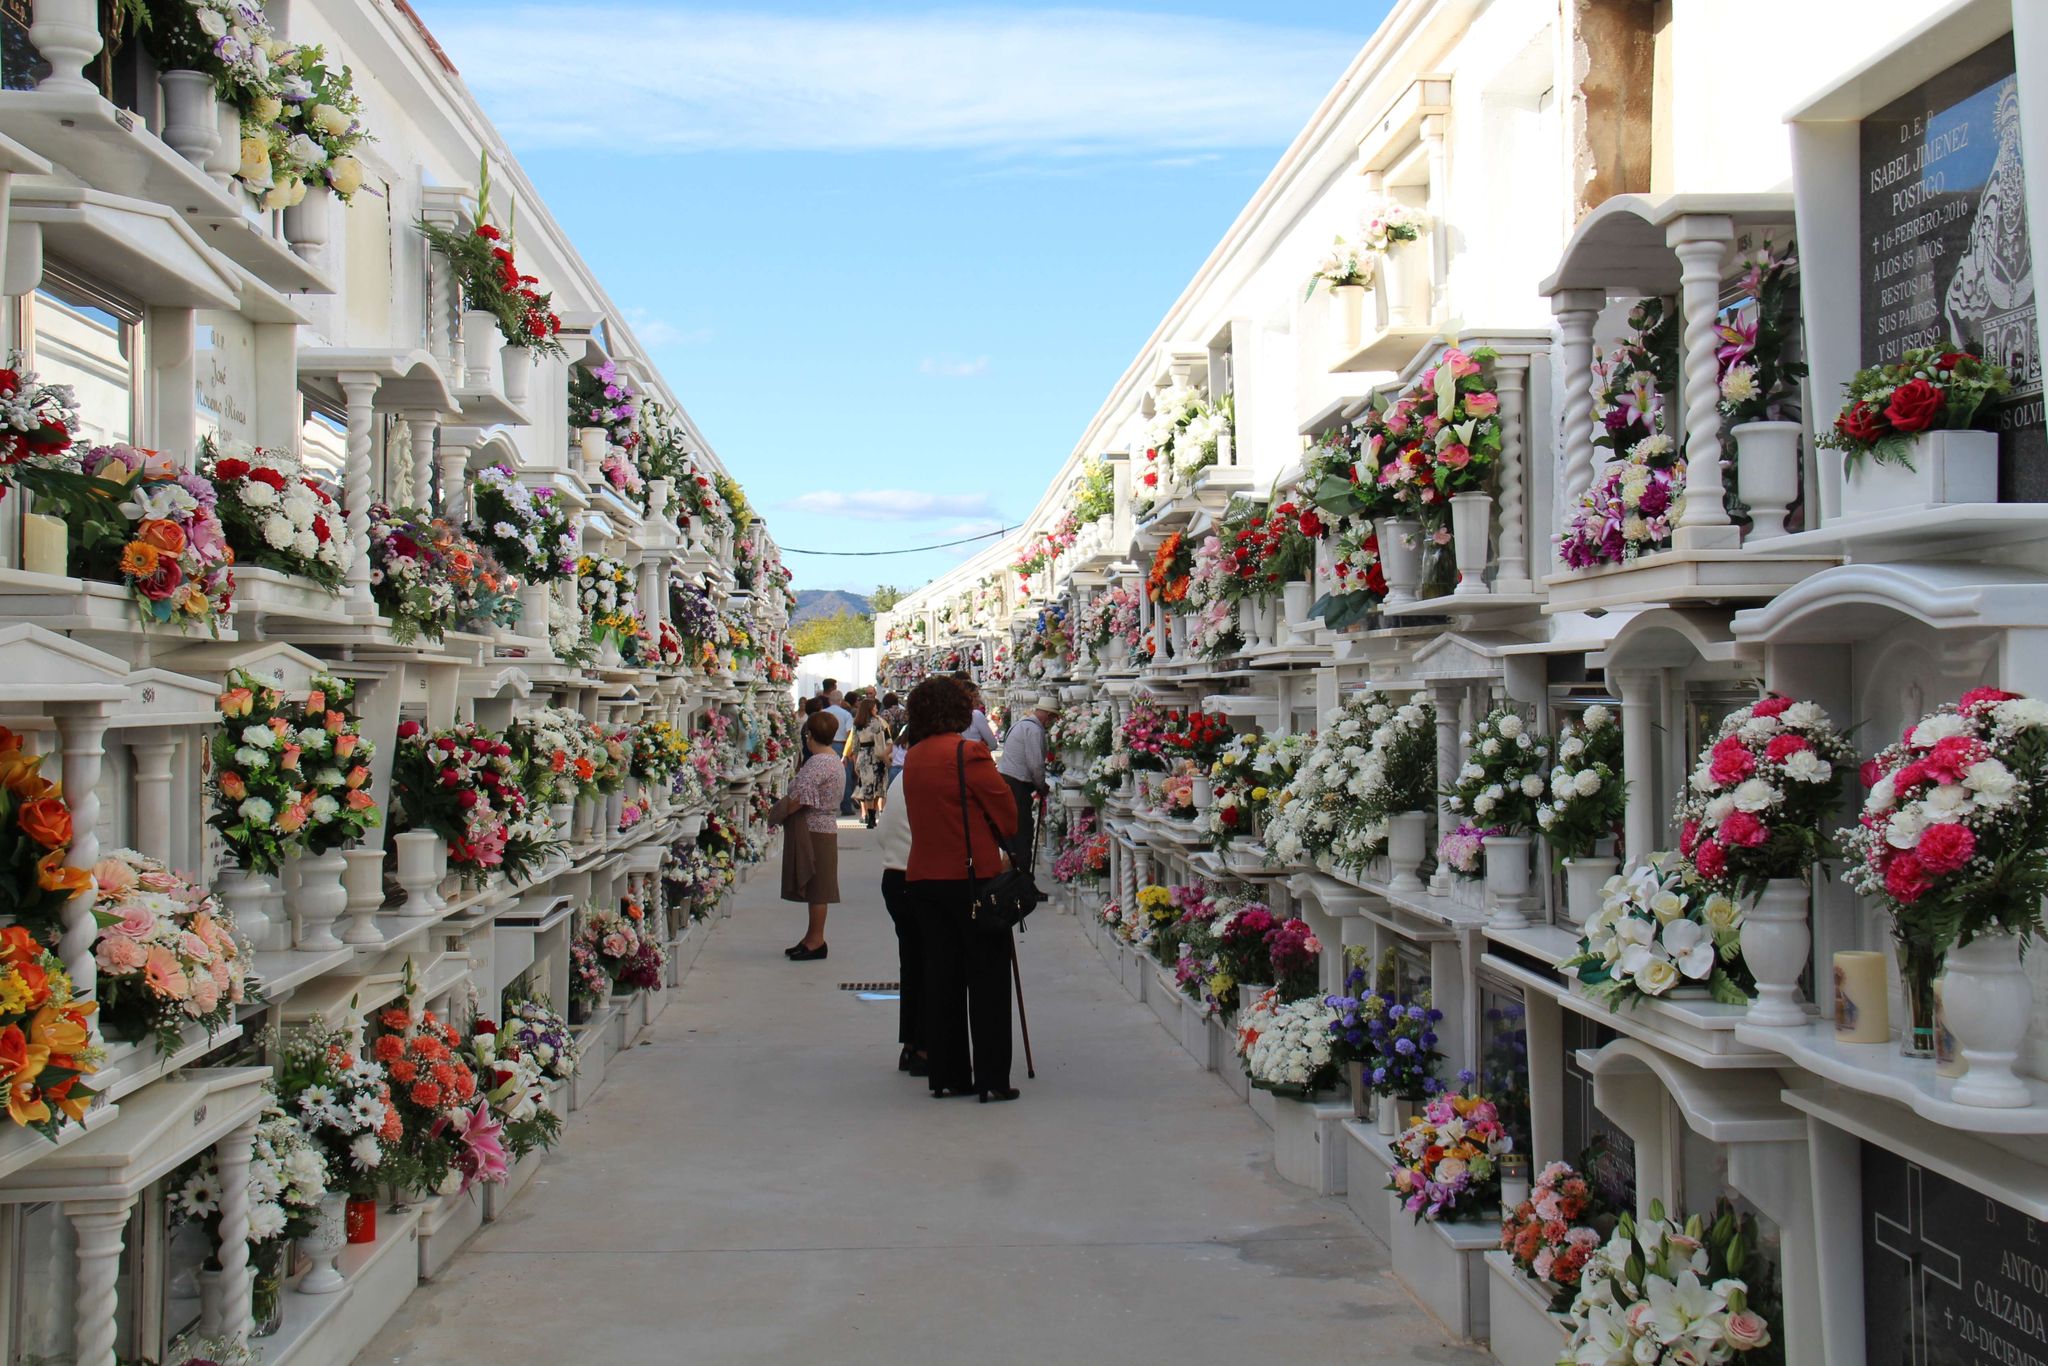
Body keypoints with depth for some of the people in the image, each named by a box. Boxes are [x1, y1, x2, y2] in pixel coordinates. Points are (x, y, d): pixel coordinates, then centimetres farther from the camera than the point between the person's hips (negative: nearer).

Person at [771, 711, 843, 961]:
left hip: (815, 830, -10)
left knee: (816, 887, -3)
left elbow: (798, 799, -25)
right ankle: (812, 937, 22)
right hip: (822, 825, 10)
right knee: (815, 887, 15)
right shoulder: (833, 758, 12)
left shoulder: (818, 763, -19)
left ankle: (816, 941, 3)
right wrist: (785, 811, 12)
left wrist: (776, 814, -9)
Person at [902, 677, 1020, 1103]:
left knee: (940, 975, 11)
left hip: (924, 878, 6)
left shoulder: (913, 758, 7)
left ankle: (946, 1075, 15)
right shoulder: (968, 753, -13)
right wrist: (1008, 845, 15)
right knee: (987, 978, 1)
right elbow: (1006, 812, -6)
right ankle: (992, 1079, 2)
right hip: (972, 876, -6)